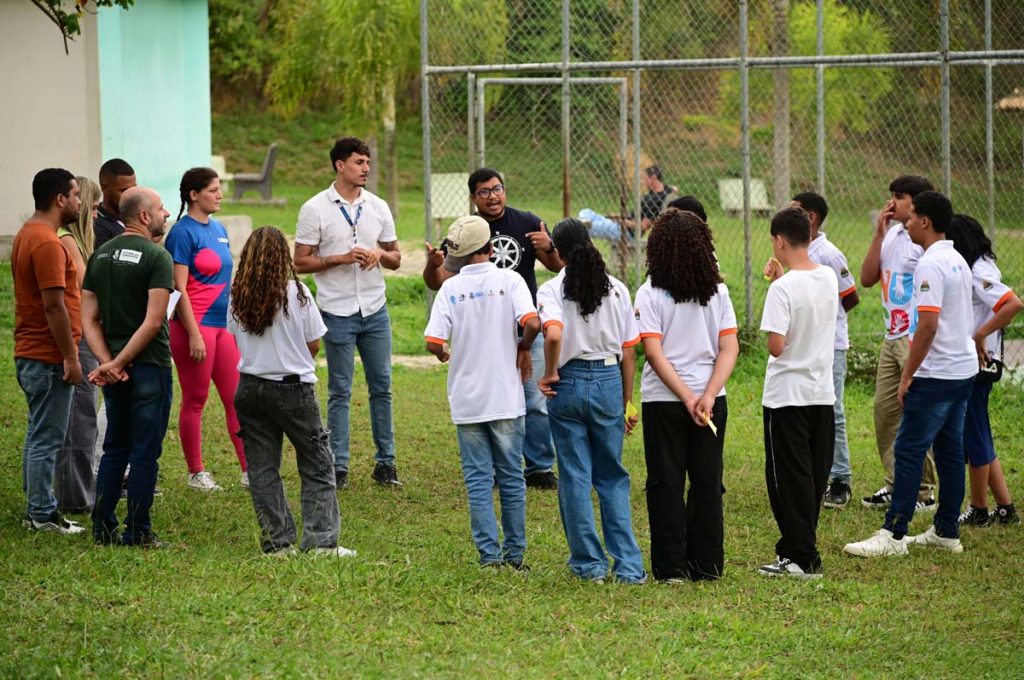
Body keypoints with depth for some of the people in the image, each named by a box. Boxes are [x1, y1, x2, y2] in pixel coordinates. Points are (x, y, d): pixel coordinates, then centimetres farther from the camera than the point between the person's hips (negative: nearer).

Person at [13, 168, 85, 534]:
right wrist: (71, 357, -18)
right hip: (50, 357, -10)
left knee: (39, 435, 16)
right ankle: (43, 514, 0)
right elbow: (54, 305, -22)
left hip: (29, 353, 10)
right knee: (47, 438, -4)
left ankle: (37, 509, 21)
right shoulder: (47, 243, -19)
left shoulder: (27, 234, 14)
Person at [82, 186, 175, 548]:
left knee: (114, 449, 15)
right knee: (145, 451, 0)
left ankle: (103, 528, 14)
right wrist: (119, 363, -15)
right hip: (149, 367, -6)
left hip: (114, 369, 6)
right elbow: (153, 321, -19)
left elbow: (89, 319, 4)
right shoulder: (156, 257, -12)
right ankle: (138, 532, 2)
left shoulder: (101, 255, 9)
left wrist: (108, 362, -4)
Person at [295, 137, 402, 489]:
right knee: (339, 391, 0)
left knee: (381, 387, 5)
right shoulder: (315, 209, -4)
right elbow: (301, 262, -5)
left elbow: (395, 259, 14)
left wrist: (380, 254, -9)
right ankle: (338, 466, 5)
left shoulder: (378, 207, 8)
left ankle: (385, 462, 12)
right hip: (337, 312, -4)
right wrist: (341, 259, -17)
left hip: (375, 311, 4)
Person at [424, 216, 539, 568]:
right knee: (511, 476, 10)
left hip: (467, 401, 0)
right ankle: (514, 552, 14)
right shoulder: (509, 281, -5)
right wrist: (523, 348, 0)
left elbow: (434, 342, -11)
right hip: (506, 397, 0)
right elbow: (532, 322, -20)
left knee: (478, 479, 4)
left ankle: (490, 553, 0)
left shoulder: (450, 288, -2)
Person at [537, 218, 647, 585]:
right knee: (613, 477, 10)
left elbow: (553, 335, -25)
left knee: (575, 477, 7)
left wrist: (550, 374, -9)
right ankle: (628, 564, 3)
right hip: (609, 381, 2)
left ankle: (589, 563, 10)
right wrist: (627, 403, 13)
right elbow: (628, 351, 5)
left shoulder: (552, 290, -6)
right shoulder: (616, 289, 4)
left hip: (569, 384, -2)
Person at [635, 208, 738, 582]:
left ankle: (672, 566, 4)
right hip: (711, 400, 3)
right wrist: (708, 396, -10)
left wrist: (687, 398, -14)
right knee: (707, 482, 11)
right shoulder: (717, 292, 2)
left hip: (664, 399, -3)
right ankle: (707, 565, 12)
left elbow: (654, 353, -14)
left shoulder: (650, 293, -8)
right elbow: (730, 348, -4)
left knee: (666, 484, 5)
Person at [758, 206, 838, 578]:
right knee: (814, 475, 13)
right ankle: (795, 548, 21)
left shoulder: (783, 288, -19)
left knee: (789, 478, 0)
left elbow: (776, 346, -22)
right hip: (823, 392, 7)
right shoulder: (829, 278, 2)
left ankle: (802, 558, 0)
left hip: (787, 394, -7)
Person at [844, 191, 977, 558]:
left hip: (936, 373, -10)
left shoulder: (930, 265, -17)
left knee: (908, 450, -7)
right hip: (964, 369, 10)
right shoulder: (958, 260, 13)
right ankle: (947, 531, 16)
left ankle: (894, 534, -9)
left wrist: (907, 376, -17)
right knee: (950, 449, 12)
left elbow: (928, 325, -23)